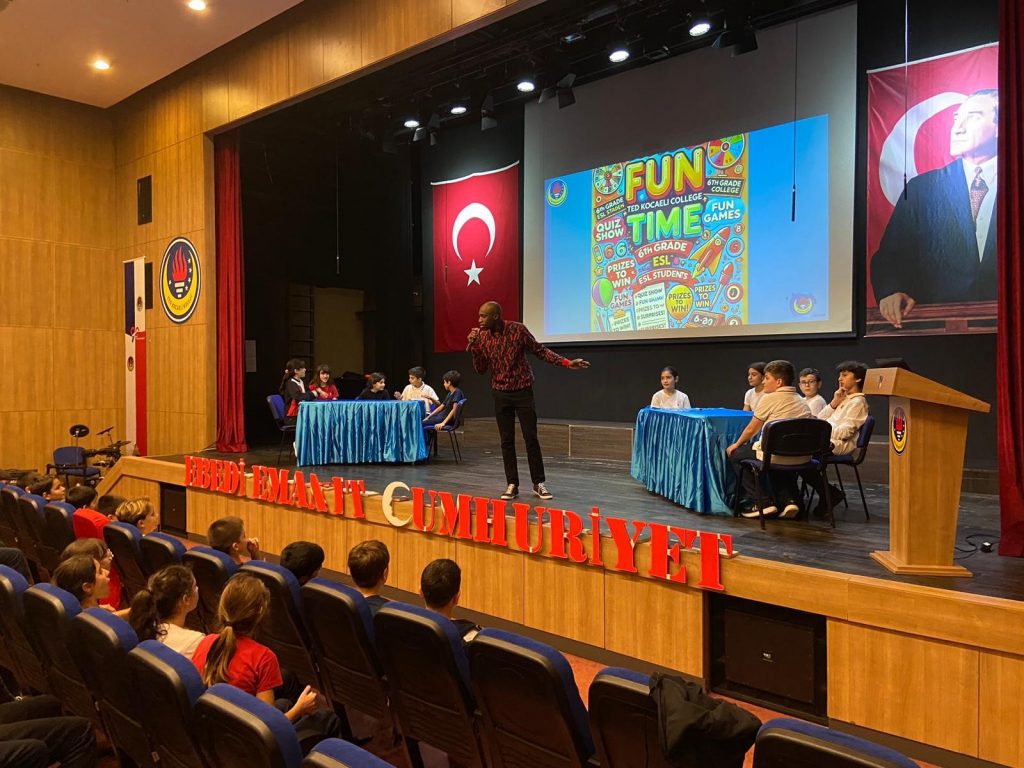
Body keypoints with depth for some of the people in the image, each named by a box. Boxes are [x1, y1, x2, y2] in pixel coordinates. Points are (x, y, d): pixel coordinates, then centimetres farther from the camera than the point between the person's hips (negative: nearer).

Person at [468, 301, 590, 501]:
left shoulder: (517, 329, -10)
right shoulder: (481, 336, -1)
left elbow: (539, 350, -3)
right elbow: (480, 369, 0)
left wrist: (566, 362, -10)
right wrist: (474, 346, -14)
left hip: (523, 391, -2)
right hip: (500, 394, 3)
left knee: (531, 438, 0)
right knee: (506, 441, 4)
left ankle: (538, 483, 11)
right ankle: (512, 485, 11)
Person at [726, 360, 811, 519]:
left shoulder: (769, 398, -5)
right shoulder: (802, 402, 14)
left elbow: (751, 429, 3)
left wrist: (737, 444, 21)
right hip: (801, 457, 7)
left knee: (736, 454, 15)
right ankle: (788, 499, 16)